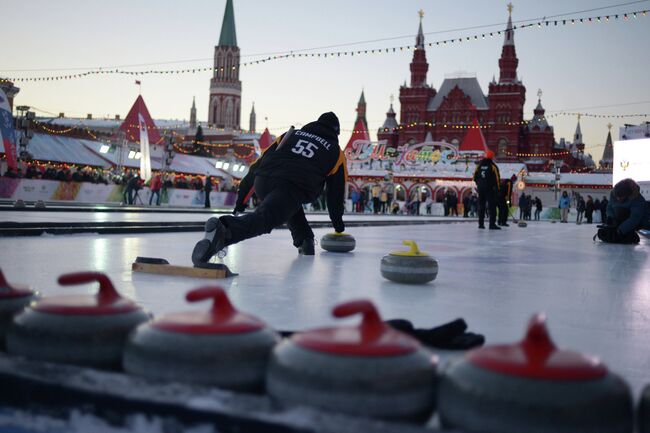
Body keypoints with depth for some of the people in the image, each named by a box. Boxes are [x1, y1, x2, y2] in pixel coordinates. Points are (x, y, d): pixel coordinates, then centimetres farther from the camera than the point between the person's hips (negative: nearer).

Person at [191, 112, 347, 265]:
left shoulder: (290, 134, 33)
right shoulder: (337, 153, 27)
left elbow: (257, 165, 27)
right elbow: (336, 191, 27)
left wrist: (241, 199, 30)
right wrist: (338, 221, 43)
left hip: (262, 183, 5)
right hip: (294, 188, -4)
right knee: (263, 218, -23)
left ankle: (304, 240, 26)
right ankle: (224, 229, -49)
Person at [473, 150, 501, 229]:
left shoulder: (479, 165, 6)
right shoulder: (493, 166, -7)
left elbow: (475, 177, 10)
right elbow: (497, 178, -9)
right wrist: (497, 189, -1)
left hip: (480, 188, 5)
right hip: (490, 188, -5)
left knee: (481, 205, 13)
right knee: (492, 206, -4)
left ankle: (481, 224, 13)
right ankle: (492, 224, -12)